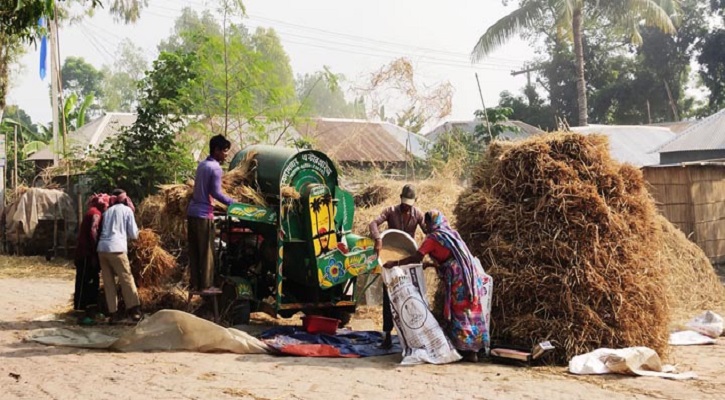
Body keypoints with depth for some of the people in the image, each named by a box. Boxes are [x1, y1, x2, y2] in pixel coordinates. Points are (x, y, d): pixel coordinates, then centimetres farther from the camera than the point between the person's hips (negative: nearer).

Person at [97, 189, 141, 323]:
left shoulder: (107, 211, 23)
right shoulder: (127, 210, 10)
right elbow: (134, 234, 8)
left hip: (102, 248, 5)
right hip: (116, 249, -5)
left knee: (108, 283, 6)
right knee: (127, 280, -2)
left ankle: (113, 313, 5)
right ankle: (134, 310, -6)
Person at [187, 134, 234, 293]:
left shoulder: (202, 164, 14)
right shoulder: (216, 168, -12)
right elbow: (216, 193, -16)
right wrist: (232, 203, -6)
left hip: (192, 211, 8)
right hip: (204, 214, -8)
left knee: (194, 251, 8)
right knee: (207, 251, -2)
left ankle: (195, 284, 11)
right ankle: (206, 285, -1)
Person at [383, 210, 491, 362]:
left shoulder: (433, 237, -4)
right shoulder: (451, 234, 20)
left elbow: (416, 258, -9)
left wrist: (395, 263, -3)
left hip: (459, 277, -8)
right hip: (471, 274, 8)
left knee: (460, 313, 0)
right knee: (471, 312, 10)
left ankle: (468, 351, 2)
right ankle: (474, 349, 14)